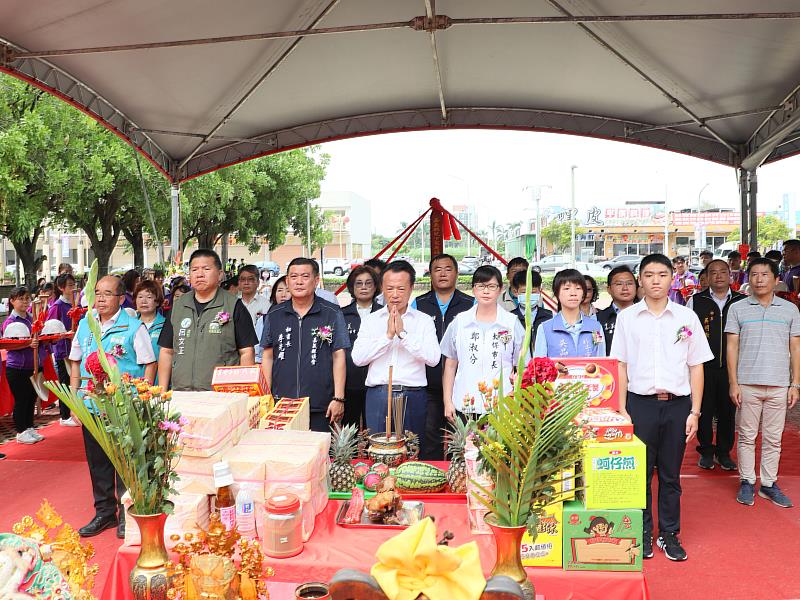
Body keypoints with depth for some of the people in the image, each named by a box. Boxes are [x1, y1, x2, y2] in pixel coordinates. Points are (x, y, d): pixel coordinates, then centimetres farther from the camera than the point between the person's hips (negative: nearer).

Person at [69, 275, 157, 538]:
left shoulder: (134, 327, -8)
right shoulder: (85, 325, 8)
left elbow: (150, 364, -7)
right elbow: (76, 362, 16)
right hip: (91, 406, 5)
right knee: (97, 461, 14)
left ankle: (126, 514, 17)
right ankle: (104, 512, 28)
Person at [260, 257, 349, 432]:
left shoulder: (332, 314, 1)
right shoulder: (275, 315, 9)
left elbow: (339, 356, 1)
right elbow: (267, 357, 13)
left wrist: (338, 398, -5)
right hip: (280, 406, 2)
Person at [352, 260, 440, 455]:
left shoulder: (424, 321, 6)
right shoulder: (370, 320, 9)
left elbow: (433, 358, -8)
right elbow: (357, 358, -2)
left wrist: (403, 333, -12)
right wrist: (388, 335, -10)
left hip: (413, 396, -1)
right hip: (378, 395, 1)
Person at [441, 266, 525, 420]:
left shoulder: (512, 323, 4)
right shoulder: (459, 322, 7)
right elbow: (450, 365, 11)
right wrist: (448, 401, 6)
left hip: (501, 407, -1)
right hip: (465, 406, 1)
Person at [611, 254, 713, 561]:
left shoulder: (687, 317, 4)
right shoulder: (627, 317, 2)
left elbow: (696, 366, 6)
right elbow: (620, 366, 3)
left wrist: (695, 411, 1)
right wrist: (622, 410, -1)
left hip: (677, 404, 1)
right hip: (640, 402, -1)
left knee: (671, 474, 10)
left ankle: (669, 533, 24)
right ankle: (643, 533, 22)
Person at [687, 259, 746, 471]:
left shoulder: (742, 302, 5)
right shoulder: (695, 301, 2)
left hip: (731, 367, 1)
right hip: (703, 367, -1)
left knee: (728, 411, 8)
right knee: (704, 411, 5)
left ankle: (724, 453, 23)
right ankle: (706, 452, 20)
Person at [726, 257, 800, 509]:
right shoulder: (738, 309, 2)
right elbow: (732, 347, 1)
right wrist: (733, 383, -4)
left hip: (779, 385, 1)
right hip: (748, 384, -1)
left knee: (773, 438, 8)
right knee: (747, 436, 5)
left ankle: (769, 484, 19)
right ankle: (746, 482, 16)